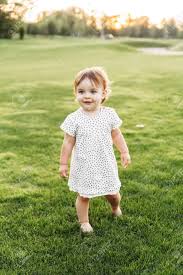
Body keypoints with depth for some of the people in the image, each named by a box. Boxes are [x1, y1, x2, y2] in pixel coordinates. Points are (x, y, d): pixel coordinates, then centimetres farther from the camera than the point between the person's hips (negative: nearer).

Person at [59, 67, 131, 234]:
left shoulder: (109, 114, -8)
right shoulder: (74, 119, -15)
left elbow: (116, 135, 6)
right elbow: (68, 143, -7)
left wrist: (125, 152, 8)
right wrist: (63, 163, -3)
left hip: (105, 165, 2)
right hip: (83, 167, -2)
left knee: (112, 193, 18)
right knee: (83, 196, 10)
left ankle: (116, 207, 51)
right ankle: (84, 222, 32)